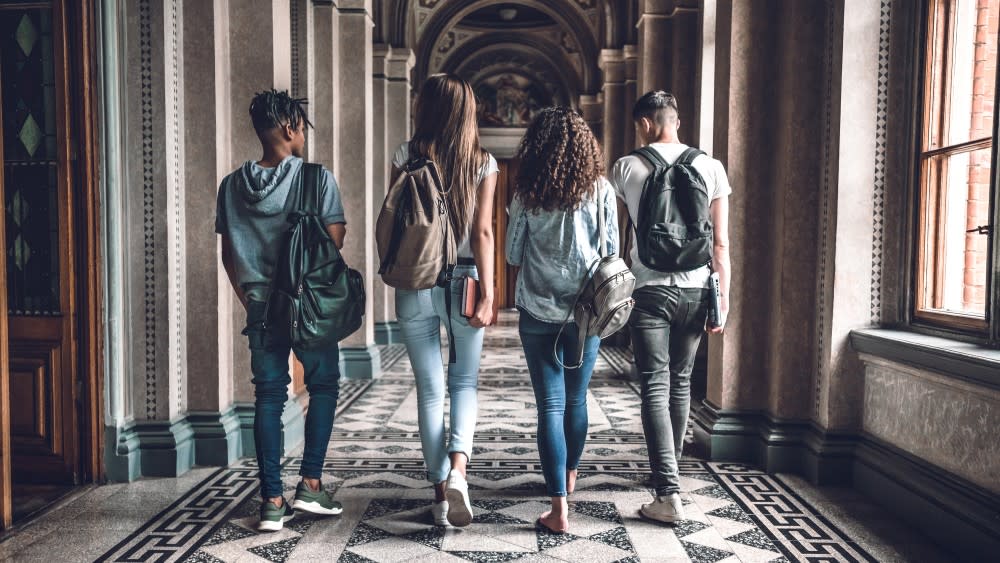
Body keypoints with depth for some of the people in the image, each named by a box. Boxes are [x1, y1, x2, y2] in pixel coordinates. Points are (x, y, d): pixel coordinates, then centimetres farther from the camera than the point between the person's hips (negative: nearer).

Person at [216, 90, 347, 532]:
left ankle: (273, 501, 11)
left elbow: (228, 253, 8)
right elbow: (335, 240, -10)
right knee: (323, 386, 15)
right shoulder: (317, 178, -9)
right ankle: (310, 483, 12)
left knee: (268, 397, 8)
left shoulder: (232, 185, 5)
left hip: (260, 307, 4)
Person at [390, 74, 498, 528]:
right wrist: (487, 295, -7)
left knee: (430, 390, 8)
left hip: (414, 285, 0)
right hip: (463, 282, 0)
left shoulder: (407, 156, 0)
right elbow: (483, 232, -6)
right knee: (464, 382, 16)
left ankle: (441, 491, 13)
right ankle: (457, 467, -6)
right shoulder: (483, 163, 0)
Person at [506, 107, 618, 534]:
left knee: (550, 405, 0)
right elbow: (612, 253, 2)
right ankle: (569, 475, 40)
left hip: (539, 312, -2)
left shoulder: (527, 194, -5)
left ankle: (560, 507, -3)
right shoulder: (601, 191, -4)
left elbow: (512, 254, 2)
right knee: (576, 399, 19)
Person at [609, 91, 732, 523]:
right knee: (680, 381, 18)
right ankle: (669, 468, 33)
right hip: (695, 289, 3)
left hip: (650, 289, -3)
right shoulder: (710, 167, 2)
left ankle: (668, 494, -9)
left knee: (655, 387, -3)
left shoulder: (627, 167, -2)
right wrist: (724, 299, 4)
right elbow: (721, 242, 0)